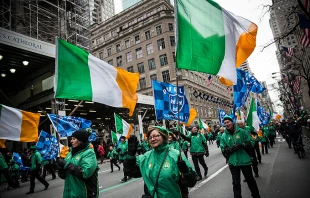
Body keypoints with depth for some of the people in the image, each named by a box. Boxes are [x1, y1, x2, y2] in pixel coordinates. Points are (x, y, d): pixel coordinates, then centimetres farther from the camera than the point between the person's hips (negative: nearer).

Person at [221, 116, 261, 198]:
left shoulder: (242, 131, -5)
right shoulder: (224, 136, -1)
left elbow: (250, 144, -3)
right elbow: (223, 149, -1)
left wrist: (242, 145, -21)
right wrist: (231, 149, -20)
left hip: (245, 160, 0)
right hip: (233, 162, 0)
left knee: (250, 180, 19)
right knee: (236, 183, 7)